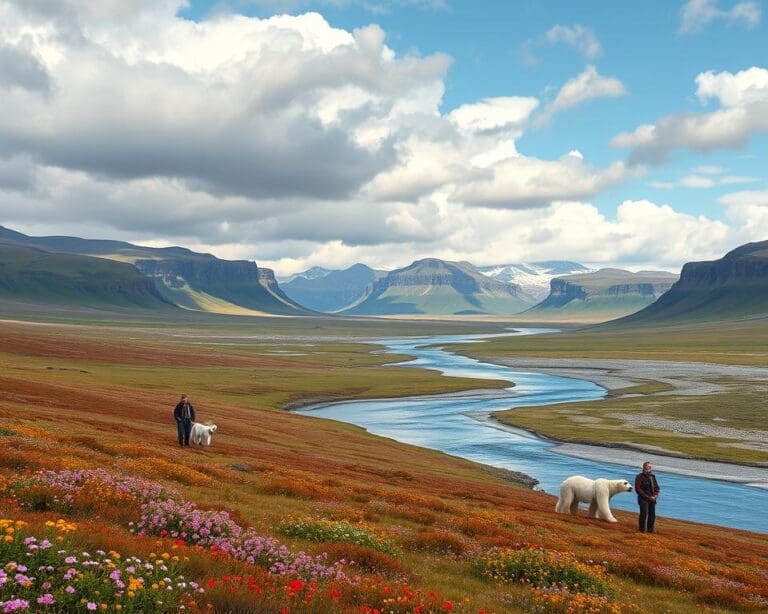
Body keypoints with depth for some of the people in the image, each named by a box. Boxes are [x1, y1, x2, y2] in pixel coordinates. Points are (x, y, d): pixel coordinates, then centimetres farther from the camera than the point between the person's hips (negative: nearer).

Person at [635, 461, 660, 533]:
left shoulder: (653, 477, 12)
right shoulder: (640, 477, -6)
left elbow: (657, 488, 18)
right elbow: (638, 489, -10)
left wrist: (655, 495, -2)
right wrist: (648, 497, -13)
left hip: (652, 499, 5)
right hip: (643, 499, -5)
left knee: (652, 515, 4)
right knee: (644, 514, -10)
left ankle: (650, 529, 16)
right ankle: (642, 529, 1)